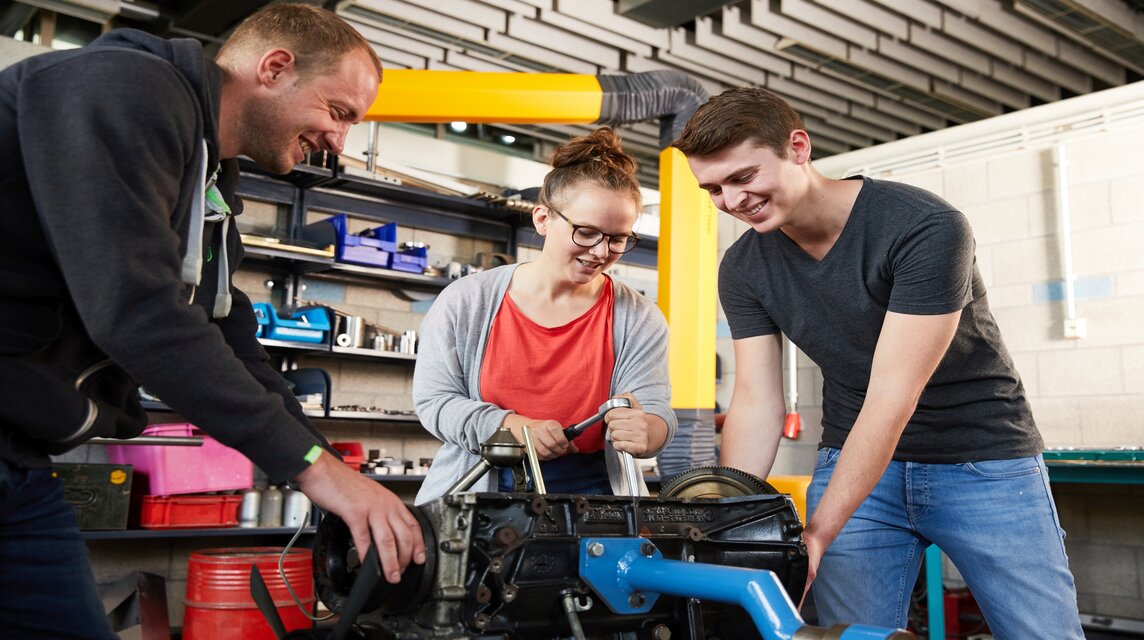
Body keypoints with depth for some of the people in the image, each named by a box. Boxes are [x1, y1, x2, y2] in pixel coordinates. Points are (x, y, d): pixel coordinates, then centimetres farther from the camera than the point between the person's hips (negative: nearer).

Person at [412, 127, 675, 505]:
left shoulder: (639, 321, -2)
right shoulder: (465, 303, -4)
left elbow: (657, 412, -6)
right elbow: (432, 399, -4)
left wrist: (644, 432, -33)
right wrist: (511, 425, -22)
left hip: (589, 489, 4)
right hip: (475, 488, -4)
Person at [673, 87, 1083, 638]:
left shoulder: (927, 228, -23)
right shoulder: (742, 268, -5)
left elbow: (892, 397, -27)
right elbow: (755, 404, -7)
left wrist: (816, 535, -30)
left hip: (984, 463, -3)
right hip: (854, 465, 3)